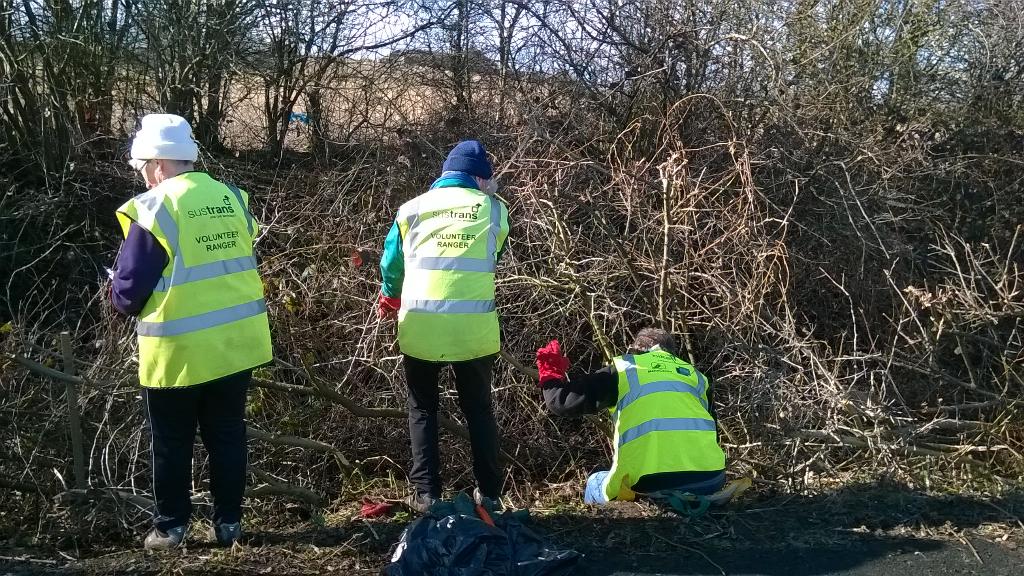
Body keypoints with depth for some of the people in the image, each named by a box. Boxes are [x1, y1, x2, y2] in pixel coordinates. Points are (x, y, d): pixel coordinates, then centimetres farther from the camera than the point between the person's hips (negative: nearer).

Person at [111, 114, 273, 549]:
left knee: (172, 444, 11)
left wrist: (119, 295, 9)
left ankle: (170, 527, 22)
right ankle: (228, 521, 24)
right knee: (227, 435, 16)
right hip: (236, 342, 5)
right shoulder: (232, 198, 3)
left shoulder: (154, 209, -14)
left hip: (179, 351, -5)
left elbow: (128, 293, -12)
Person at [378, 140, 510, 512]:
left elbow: (391, 266, 16)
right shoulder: (495, 210, 5)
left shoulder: (413, 209, 6)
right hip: (474, 328, 0)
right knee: (478, 410, 15)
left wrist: (390, 300, 36)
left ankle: (426, 494, 11)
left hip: (420, 327, 0)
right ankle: (489, 493, 17)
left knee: (423, 410, 15)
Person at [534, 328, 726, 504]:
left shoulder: (624, 368, 17)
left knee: (595, 485, 28)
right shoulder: (695, 375, 26)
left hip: (652, 482, -1)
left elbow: (564, 402, 12)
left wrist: (551, 376, 34)